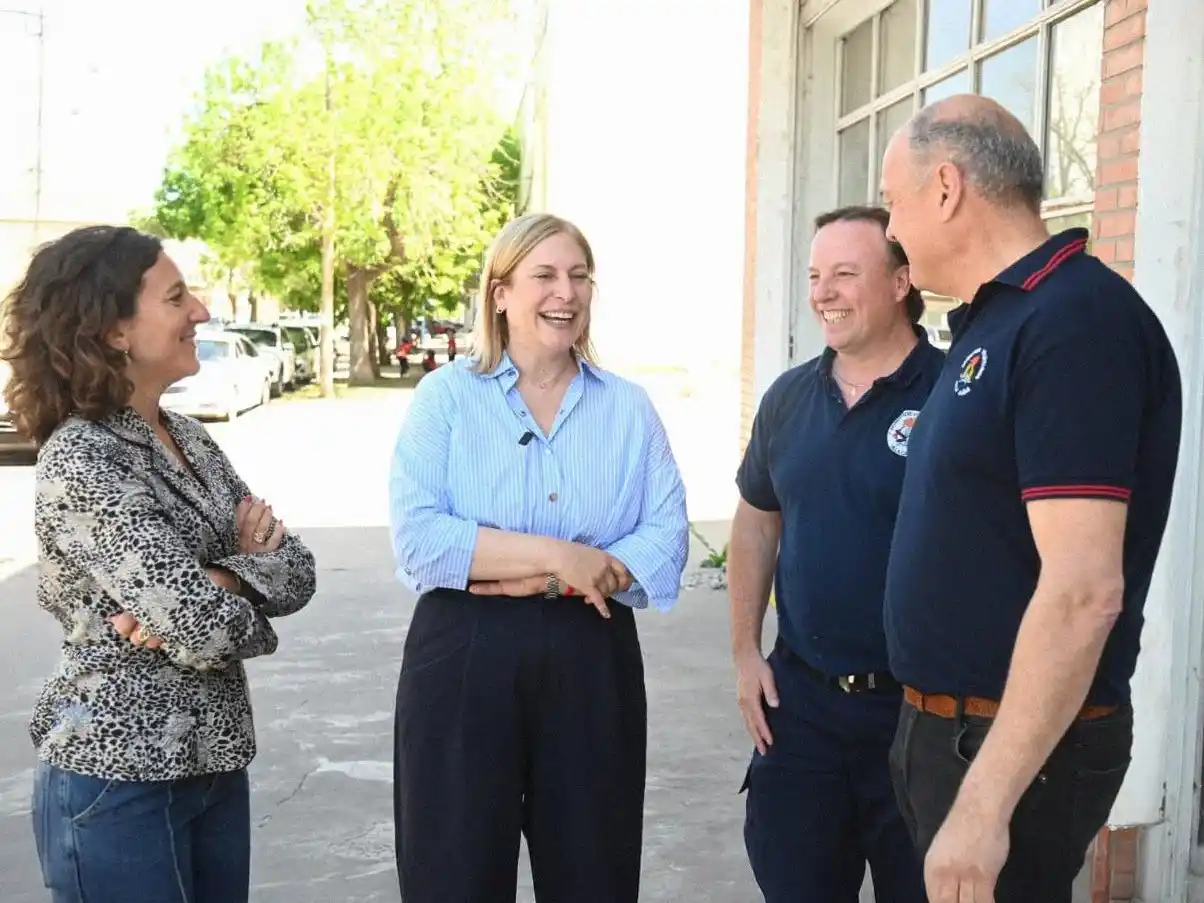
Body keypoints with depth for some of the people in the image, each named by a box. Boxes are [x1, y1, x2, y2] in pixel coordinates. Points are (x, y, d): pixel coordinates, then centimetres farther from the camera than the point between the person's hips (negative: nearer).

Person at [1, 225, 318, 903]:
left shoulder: (187, 437, 6)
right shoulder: (80, 460, -19)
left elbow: (297, 569, 1)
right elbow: (206, 629, -26)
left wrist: (212, 585, -18)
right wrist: (250, 574, -5)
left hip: (212, 763, 8)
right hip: (117, 784, -7)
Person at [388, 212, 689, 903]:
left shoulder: (629, 407, 6)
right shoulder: (446, 396, -1)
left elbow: (667, 541, -3)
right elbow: (417, 540, -12)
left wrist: (554, 580, -15)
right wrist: (554, 552, -17)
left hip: (594, 664, 2)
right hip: (465, 661, -2)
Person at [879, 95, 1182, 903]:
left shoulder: (1076, 323, -20)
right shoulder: (996, 321, 10)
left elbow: (1083, 589, -26)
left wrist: (984, 802, -26)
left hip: (1017, 748, -9)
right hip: (951, 722, 9)